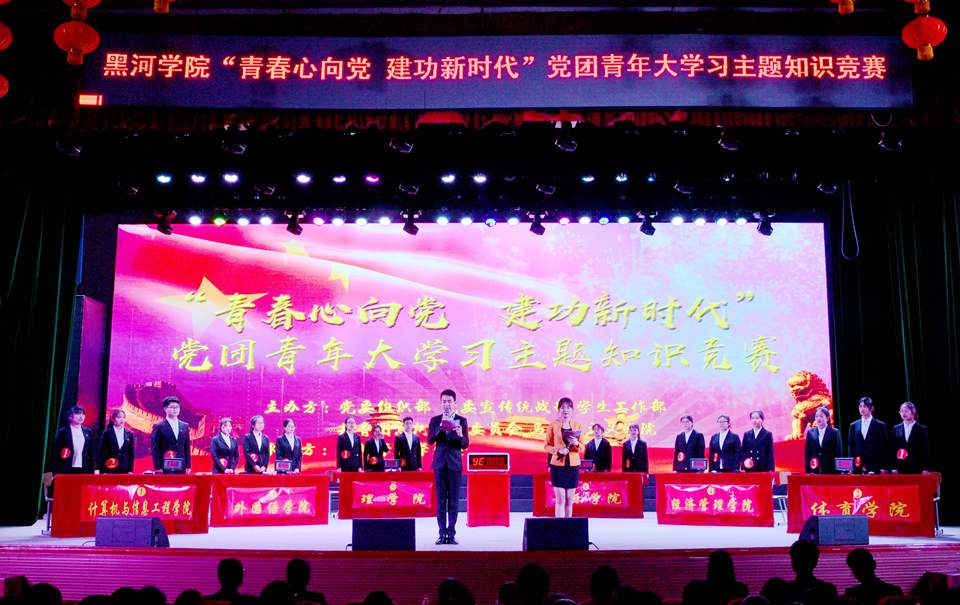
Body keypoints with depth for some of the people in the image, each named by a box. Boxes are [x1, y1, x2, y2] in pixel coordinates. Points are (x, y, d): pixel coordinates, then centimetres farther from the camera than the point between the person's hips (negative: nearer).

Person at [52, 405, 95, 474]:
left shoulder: (88, 432, 11)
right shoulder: (62, 432, 1)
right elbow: (56, 454, 1)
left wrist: (91, 471, 5)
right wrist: (57, 473, -4)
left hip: (84, 471, 3)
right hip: (67, 471, -3)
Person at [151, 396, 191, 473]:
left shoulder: (185, 426, 13)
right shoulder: (158, 427, 0)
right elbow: (155, 449, -3)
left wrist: (188, 466, 7)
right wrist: (157, 468, -10)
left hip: (181, 467, 4)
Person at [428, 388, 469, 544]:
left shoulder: (461, 420, 2)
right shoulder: (435, 420, 6)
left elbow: (465, 445, -1)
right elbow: (429, 440, -4)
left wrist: (460, 435, -23)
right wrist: (440, 428, -20)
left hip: (455, 463, -1)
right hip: (440, 463, 1)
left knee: (454, 499, 1)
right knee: (441, 499, 2)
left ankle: (451, 534, 6)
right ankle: (442, 534, 6)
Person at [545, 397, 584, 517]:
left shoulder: (577, 425, 7)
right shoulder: (553, 425, 0)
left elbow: (582, 448, 8)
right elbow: (547, 446, 3)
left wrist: (576, 443, -13)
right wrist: (558, 450, -15)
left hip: (573, 466, 2)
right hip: (558, 466, -2)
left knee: (569, 499, 7)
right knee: (560, 499, -5)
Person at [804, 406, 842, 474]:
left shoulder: (834, 432, 4)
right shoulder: (810, 432, 9)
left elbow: (838, 453, 2)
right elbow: (807, 453, 9)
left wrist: (838, 472, -4)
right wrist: (808, 471, 1)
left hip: (830, 471, -2)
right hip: (814, 471, 2)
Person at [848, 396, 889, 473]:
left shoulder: (880, 426, 4)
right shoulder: (853, 426, 11)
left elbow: (883, 448, 2)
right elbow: (850, 447, 11)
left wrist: (883, 468, -4)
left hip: (875, 468, -2)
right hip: (857, 468, 2)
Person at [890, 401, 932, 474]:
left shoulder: (921, 429, 3)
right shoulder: (896, 429, 9)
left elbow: (926, 451, 1)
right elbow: (893, 450, 7)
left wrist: (925, 469, -6)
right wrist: (893, 468, 0)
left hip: (916, 469, -2)